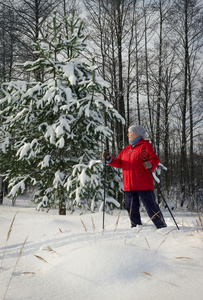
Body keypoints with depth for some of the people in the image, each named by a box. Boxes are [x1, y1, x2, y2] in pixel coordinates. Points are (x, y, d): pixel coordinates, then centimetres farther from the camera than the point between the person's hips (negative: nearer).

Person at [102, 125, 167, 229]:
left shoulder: (145, 145, 1)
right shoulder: (126, 149, 20)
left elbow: (155, 159, -6)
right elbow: (119, 163, 18)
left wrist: (150, 165, -26)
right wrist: (110, 159, 3)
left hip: (143, 184, -6)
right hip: (129, 185, 7)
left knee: (151, 207, -4)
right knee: (131, 208, 10)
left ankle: (162, 226, 9)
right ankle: (136, 227, 24)